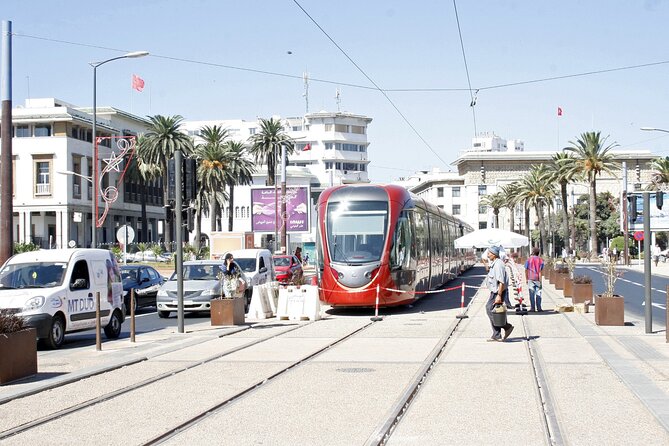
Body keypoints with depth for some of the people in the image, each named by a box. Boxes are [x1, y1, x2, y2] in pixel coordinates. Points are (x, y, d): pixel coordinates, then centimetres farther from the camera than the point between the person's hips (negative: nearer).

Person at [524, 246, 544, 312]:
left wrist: (527, 279, 9)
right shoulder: (540, 260, 1)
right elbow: (540, 271, -3)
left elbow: (526, 270, 2)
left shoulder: (529, 259, 1)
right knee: (538, 294, 4)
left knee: (532, 294, 3)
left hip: (530, 279, 0)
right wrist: (540, 280, -1)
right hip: (537, 279, 0)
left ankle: (532, 308, 3)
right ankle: (539, 308, 3)